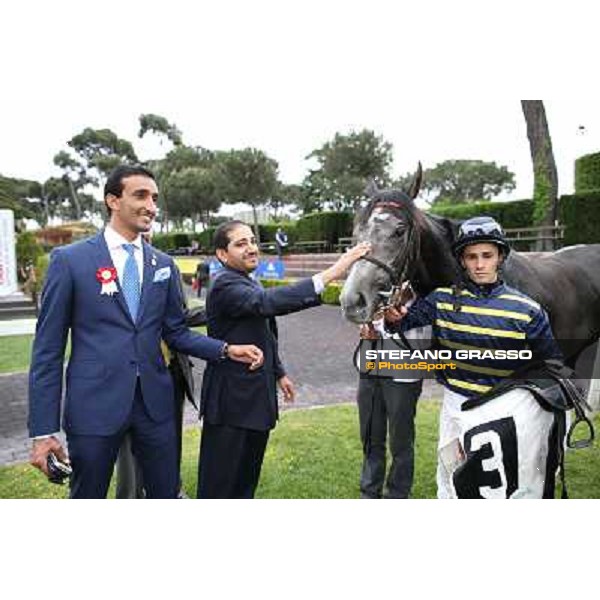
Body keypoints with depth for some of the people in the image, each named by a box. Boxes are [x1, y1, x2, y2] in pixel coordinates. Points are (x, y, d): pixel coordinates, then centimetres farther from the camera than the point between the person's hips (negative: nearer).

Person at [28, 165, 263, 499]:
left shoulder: (164, 264, 7)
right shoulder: (70, 259, -5)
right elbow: (48, 348, -4)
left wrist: (226, 350, -6)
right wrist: (43, 430, -7)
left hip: (155, 401, 4)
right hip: (95, 404, -3)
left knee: (166, 495, 14)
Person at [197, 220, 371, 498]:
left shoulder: (251, 284, 13)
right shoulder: (225, 285, -19)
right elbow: (269, 302, -37)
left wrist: (279, 373, 22)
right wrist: (330, 274, -42)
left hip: (256, 398, 9)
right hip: (231, 401, -9)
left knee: (247, 480, 20)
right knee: (220, 485, 3)